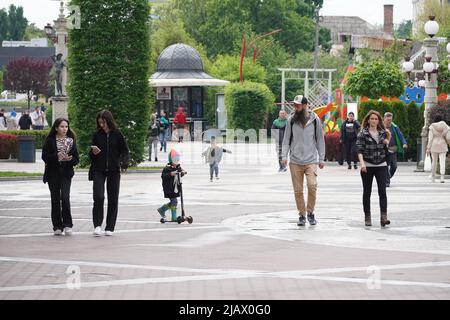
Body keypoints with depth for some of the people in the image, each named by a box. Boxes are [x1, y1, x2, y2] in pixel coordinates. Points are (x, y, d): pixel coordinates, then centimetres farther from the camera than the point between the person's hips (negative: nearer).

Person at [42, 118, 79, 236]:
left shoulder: (71, 140, 6)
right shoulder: (50, 140, 1)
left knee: (65, 197, -15)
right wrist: (56, 156, -20)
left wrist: (70, 159, -16)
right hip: (53, 173, 0)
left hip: (66, 173, 0)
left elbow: (76, 159, 5)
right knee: (55, 199, 3)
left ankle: (67, 224, -8)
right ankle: (57, 227, 10)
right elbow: (45, 156, -5)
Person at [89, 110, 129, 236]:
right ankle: (97, 225, -8)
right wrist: (93, 153, -12)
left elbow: (125, 151, 2)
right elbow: (91, 155, 12)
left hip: (113, 170, 0)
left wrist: (124, 163, -14)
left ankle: (110, 227, 11)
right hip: (99, 170, 0)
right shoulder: (97, 135, 5)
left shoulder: (117, 134, 0)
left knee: (113, 199, 3)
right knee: (98, 197, -14)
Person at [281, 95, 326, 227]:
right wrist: (284, 155, -5)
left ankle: (310, 212, 0)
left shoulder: (314, 119, 2)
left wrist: (321, 159, 5)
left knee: (312, 185, -17)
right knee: (298, 190, 2)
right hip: (295, 162, 2)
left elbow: (320, 139, 7)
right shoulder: (291, 120, 4)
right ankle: (302, 215, 15)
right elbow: (286, 139, 7)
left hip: (311, 160, -2)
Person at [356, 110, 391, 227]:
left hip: (381, 166, 2)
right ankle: (367, 217, 15)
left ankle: (383, 216, -18)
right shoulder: (363, 133, -1)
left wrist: (387, 142, 0)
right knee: (367, 192, 6)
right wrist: (362, 163, -24)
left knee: (382, 191, -11)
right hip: (367, 166, -2)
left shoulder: (383, 133, 10)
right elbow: (359, 149, -10)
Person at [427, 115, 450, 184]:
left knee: (434, 161, 11)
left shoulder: (432, 127, -4)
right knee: (442, 161, -4)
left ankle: (433, 178, 18)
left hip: (434, 146, 0)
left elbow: (430, 138, -7)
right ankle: (442, 177, -21)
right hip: (443, 146, 0)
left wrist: (428, 148, -5)